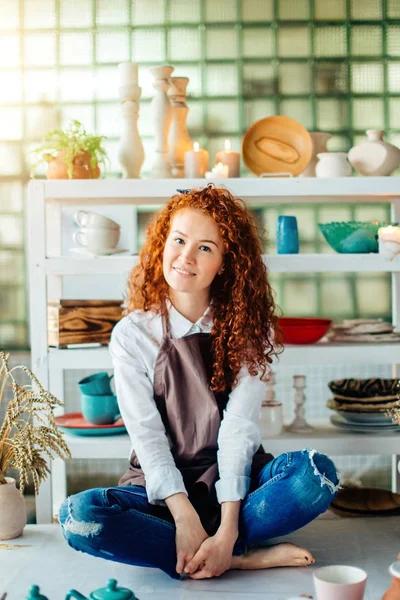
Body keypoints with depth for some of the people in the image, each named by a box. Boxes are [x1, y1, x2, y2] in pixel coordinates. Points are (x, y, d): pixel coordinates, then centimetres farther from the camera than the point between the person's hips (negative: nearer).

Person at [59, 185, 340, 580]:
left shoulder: (248, 330, -2)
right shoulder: (132, 335, -3)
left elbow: (239, 427, -12)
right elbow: (146, 434, -10)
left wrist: (227, 529, -23)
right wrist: (185, 516, -24)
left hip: (234, 480, 0)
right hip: (162, 486, 1)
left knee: (317, 473, -28)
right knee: (78, 516, -30)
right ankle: (244, 557, -23)